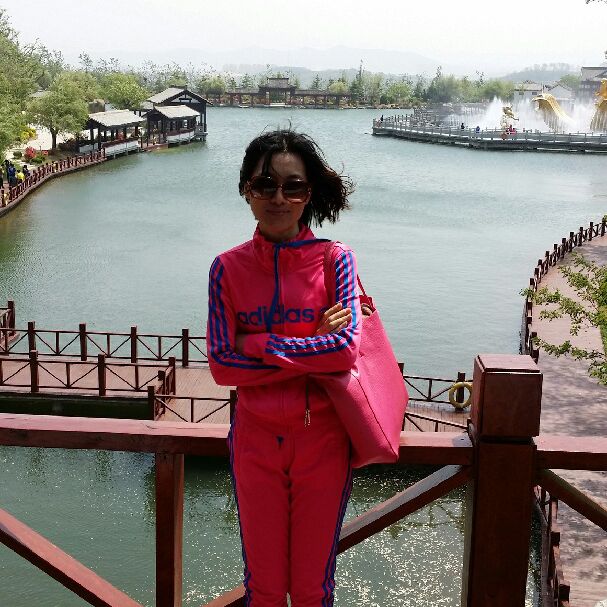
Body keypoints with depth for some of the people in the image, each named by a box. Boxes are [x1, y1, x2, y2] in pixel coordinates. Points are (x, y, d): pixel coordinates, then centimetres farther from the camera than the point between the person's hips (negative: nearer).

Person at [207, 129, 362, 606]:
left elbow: (347, 348, -18)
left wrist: (256, 343, -16)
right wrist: (312, 352, -15)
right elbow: (222, 365, -11)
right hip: (255, 440, 1)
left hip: (322, 439, -1)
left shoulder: (335, 259, -6)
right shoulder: (228, 267, -3)